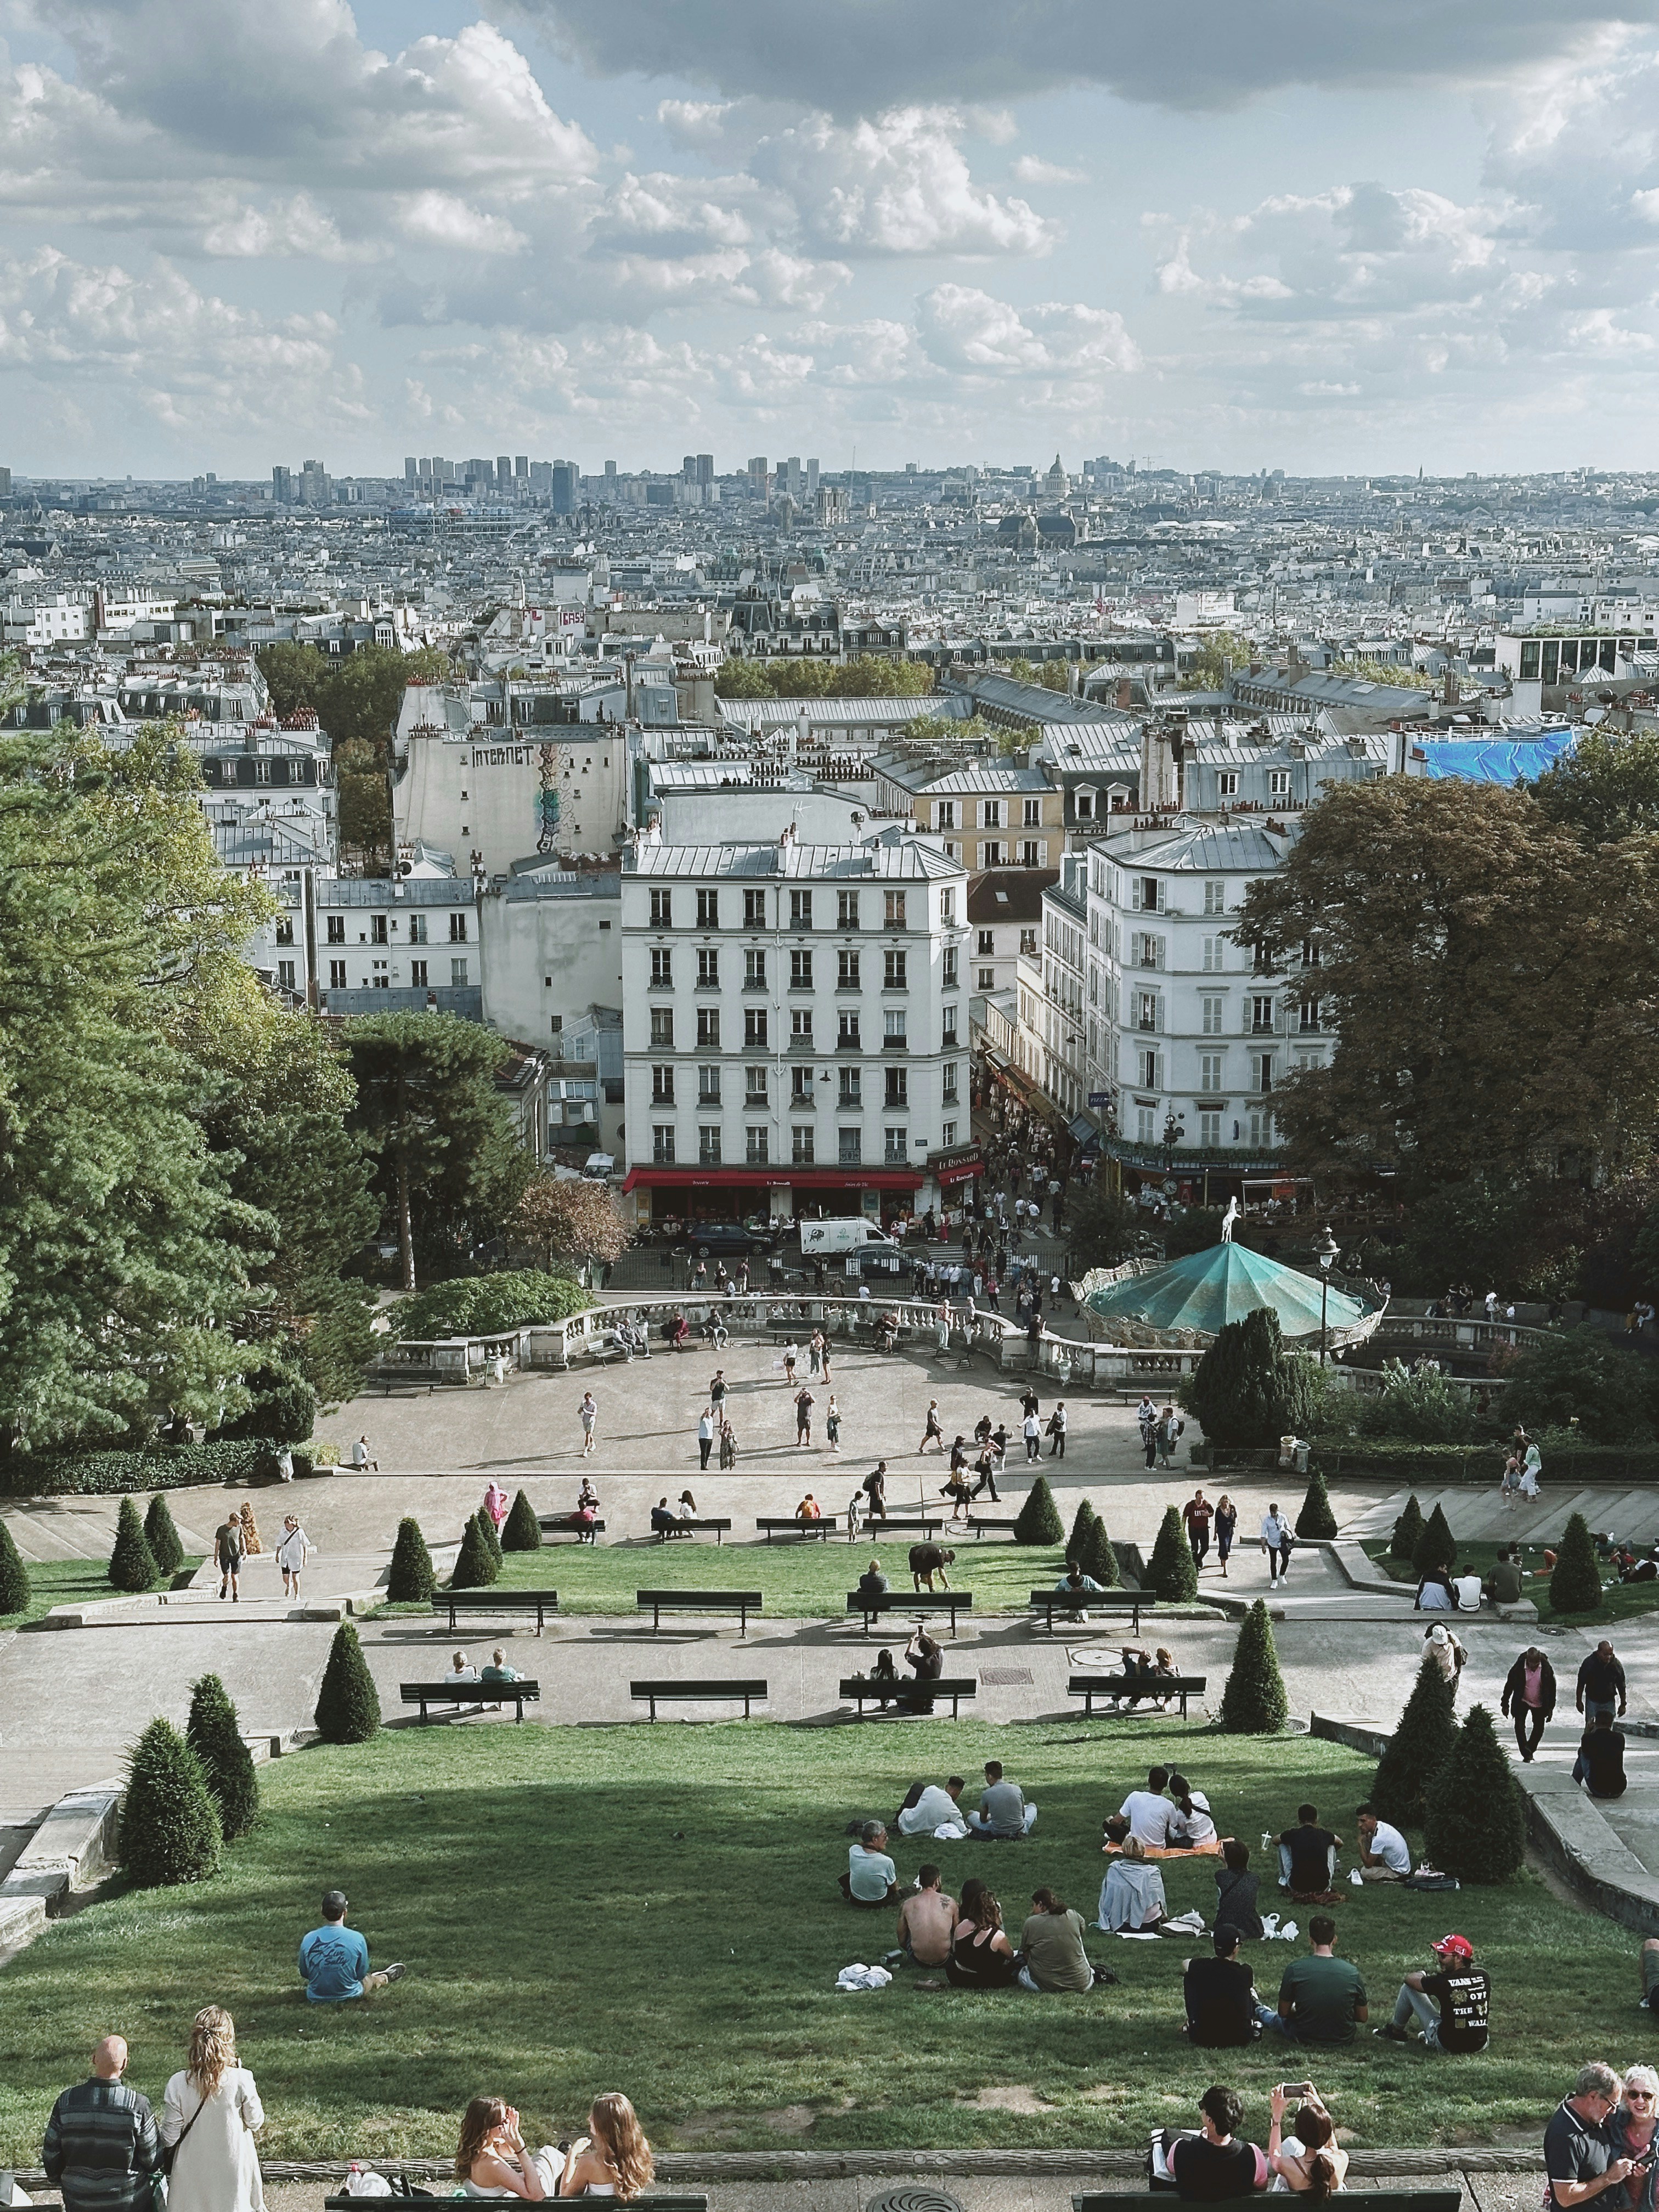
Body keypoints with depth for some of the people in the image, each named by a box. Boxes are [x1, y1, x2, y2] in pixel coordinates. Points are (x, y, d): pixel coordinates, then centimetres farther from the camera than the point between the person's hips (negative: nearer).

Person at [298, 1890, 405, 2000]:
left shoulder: (308, 1940, -17)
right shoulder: (357, 1939, -21)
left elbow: (304, 1974, -2)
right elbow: (362, 1974, -6)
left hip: (316, 1999, 2)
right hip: (349, 1997, -2)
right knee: (370, 1979, 30)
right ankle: (385, 1977, 59)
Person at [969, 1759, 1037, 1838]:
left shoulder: (986, 1794, -12)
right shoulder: (1017, 1789, -6)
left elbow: (983, 1820, 2)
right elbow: (1023, 1814, 8)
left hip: (997, 1834, 0)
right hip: (1019, 1831, 0)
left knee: (970, 1814, 22)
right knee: (1032, 1806, 30)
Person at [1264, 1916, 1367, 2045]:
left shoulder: (1295, 1969, -17)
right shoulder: (1352, 1971, -14)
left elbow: (1283, 2012, -6)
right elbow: (1363, 2016, -4)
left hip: (1304, 2038, -2)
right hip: (1343, 2039, 2)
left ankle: (1264, 2016, 65)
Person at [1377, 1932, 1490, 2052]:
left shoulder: (1443, 1982, -19)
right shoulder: (1483, 1976, -7)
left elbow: (1410, 1979, 0)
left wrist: (1424, 1975, 22)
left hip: (1447, 2045, -4)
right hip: (1480, 2045, 4)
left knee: (1408, 1987, 7)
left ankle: (1396, 2030, 31)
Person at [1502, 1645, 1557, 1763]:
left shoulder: (1546, 1668, -17)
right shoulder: (1519, 1667, -21)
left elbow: (1552, 1688, -5)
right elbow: (1509, 1685, -9)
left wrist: (1550, 1708, -3)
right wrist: (1505, 1705, -5)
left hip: (1540, 1704, 2)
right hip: (1522, 1703, -2)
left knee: (1539, 1728, 9)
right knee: (1519, 1727, -12)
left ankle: (1530, 1750, 29)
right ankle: (1527, 1755, -7)